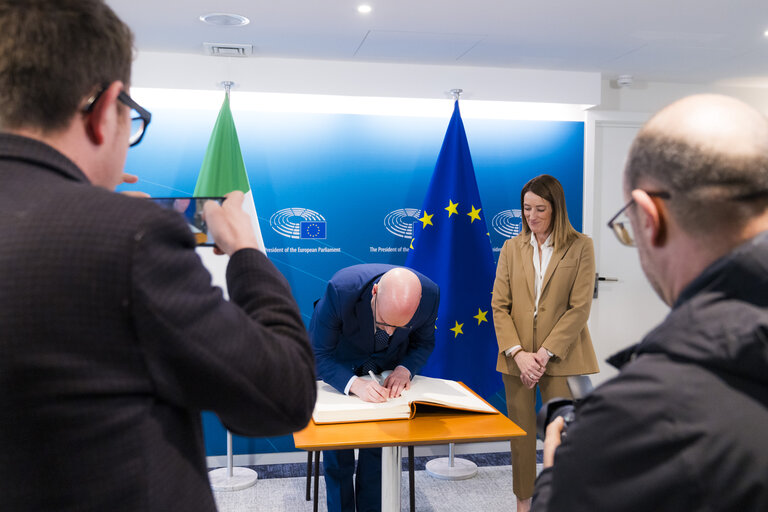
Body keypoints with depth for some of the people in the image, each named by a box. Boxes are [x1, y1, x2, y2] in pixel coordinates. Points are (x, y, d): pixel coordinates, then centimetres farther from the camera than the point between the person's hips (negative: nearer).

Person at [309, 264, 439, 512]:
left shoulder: (430, 294, -30)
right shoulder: (341, 290, -40)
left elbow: (424, 342, -8)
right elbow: (317, 355, -29)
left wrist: (405, 369, -27)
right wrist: (354, 383, -45)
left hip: (387, 366, 2)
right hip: (338, 363, -2)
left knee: (379, 446, 2)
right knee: (337, 443, 2)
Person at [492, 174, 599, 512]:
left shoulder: (580, 247, -2)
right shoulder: (512, 248, 7)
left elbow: (579, 308, -7)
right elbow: (499, 306, 2)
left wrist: (545, 353, -13)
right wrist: (518, 353, -10)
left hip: (560, 357, -3)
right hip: (518, 356, 3)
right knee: (521, 433, 11)